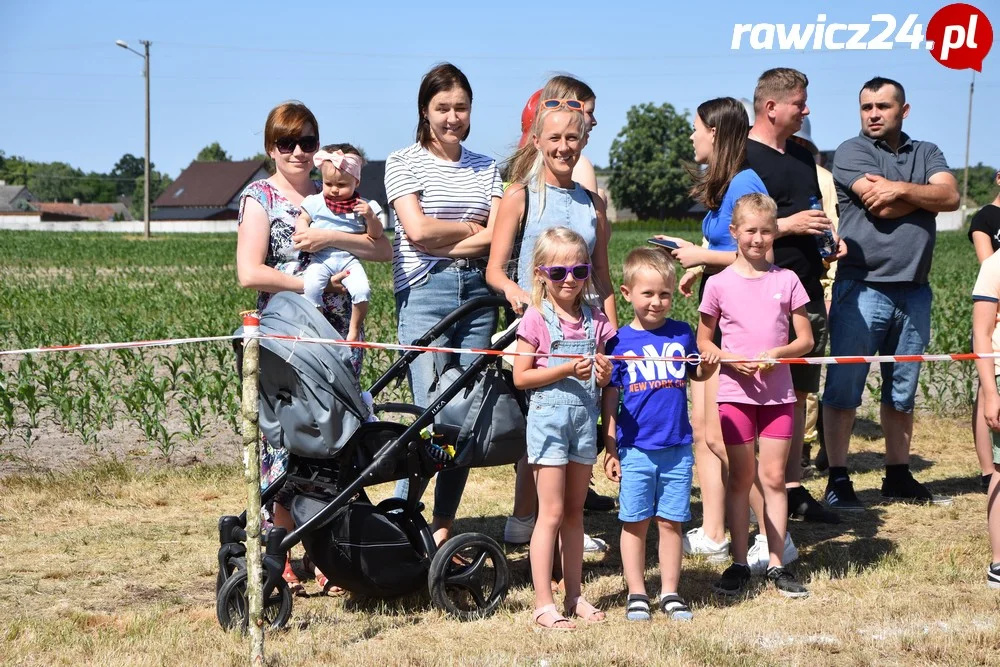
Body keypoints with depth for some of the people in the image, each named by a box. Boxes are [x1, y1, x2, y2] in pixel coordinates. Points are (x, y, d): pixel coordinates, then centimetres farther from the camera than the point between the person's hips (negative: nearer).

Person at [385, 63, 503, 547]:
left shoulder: (487, 169, 15)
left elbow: (498, 237, 2)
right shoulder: (403, 162, 4)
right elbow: (417, 230, -9)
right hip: (424, 293, -4)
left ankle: (444, 526, 13)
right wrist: (472, 227, 2)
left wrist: (446, 245, -10)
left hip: (477, 292, 4)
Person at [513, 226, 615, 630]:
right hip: (549, 414, -5)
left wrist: (604, 374, -7)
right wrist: (565, 370, -19)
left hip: (585, 416, 5)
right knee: (551, 514, -5)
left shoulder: (595, 320, 8)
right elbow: (521, 377, -9)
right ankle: (543, 604, -1)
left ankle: (574, 595, 21)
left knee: (574, 512, 13)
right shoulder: (536, 319, -7)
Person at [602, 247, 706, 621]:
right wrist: (610, 448, -1)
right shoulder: (620, 342, -1)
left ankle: (670, 594, 17)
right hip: (635, 449, -1)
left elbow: (694, 376, 17)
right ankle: (636, 594, 16)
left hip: (677, 448, 1)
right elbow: (609, 399, 2)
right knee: (635, 522, 5)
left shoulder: (682, 334, 5)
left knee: (671, 521, 7)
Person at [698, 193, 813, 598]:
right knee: (741, 477, 4)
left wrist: (778, 353, -15)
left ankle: (777, 565, 10)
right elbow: (702, 341, 6)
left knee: (774, 477, 4)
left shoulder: (786, 280, 3)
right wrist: (730, 359, -12)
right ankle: (739, 564, 11)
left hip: (778, 392, 1)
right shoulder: (719, 284, -1)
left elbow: (806, 339, 5)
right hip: (736, 391, -1)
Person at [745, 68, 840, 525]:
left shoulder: (803, 156, 17)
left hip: (807, 293, 8)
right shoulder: (742, 158, -9)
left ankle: (793, 489, 19)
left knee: (798, 394, 12)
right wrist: (789, 225, -19)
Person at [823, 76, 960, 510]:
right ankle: (838, 481, 2)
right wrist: (927, 194, -3)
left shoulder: (926, 153, 14)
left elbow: (951, 197, -4)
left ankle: (898, 477, 20)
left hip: (914, 290, 5)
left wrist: (903, 189, -14)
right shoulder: (852, 152, 0)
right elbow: (882, 207, -14)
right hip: (862, 288, -5)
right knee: (844, 387, -4)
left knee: (902, 391, 12)